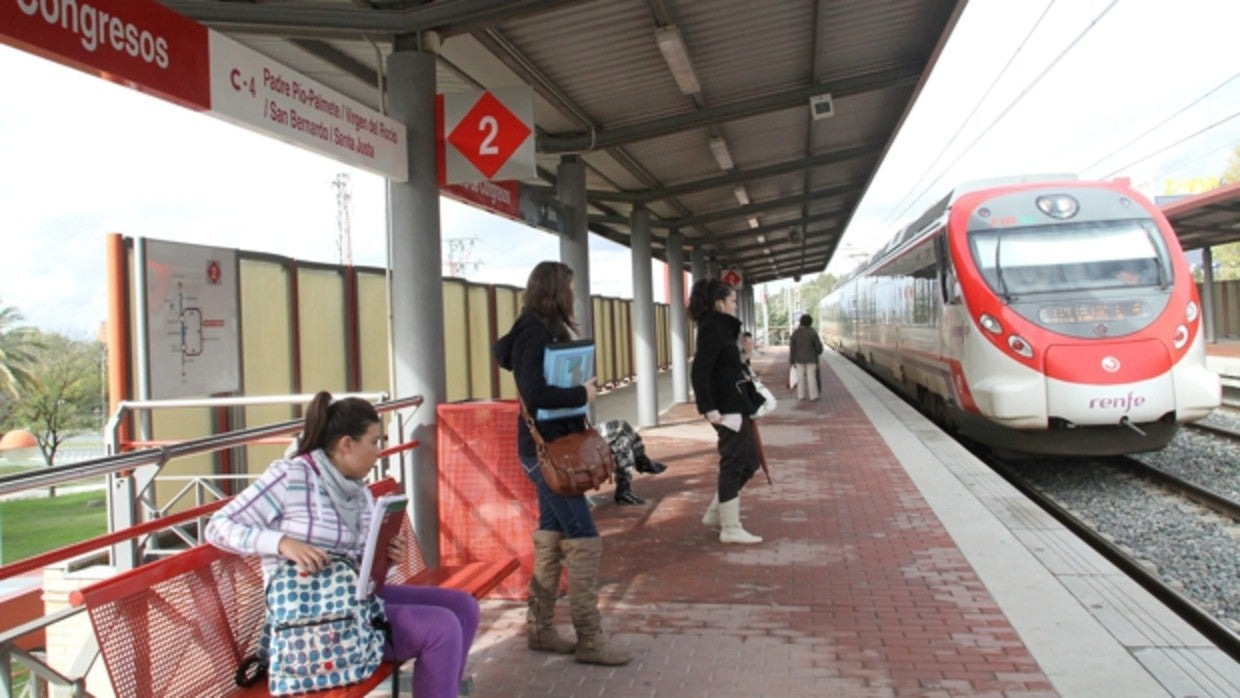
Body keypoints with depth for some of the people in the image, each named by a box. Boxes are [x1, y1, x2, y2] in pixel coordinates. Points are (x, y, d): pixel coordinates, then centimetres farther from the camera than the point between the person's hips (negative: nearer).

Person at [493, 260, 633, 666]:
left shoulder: (543, 330, 13)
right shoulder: (535, 334, -17)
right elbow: (535, 394, -27)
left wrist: (577, 388, 0)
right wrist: (582, 394, -17)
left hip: (550, 447, 10)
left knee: (551, 537, 14)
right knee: (584, 541, -6)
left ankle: (540, 629, 24)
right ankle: (588, 640, 2)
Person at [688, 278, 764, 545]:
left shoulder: (720, 327, 14)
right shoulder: (711, 330, -16)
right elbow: (699, 373, -23)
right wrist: (709, 410, -26)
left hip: (736, 406, 10)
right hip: (726, 409, -10)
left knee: (748, 461, 16)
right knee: (733, 465, -1)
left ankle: (716, 514, 25)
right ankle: (730, 529, 10)